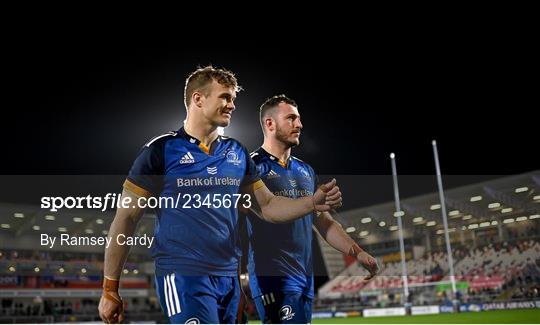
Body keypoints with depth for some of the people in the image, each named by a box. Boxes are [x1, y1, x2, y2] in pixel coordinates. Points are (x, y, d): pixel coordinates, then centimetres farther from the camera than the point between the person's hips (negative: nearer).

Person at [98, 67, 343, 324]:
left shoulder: (238, 153, 8)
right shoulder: (162, 150, -6)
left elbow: (267, 206, 12)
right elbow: (126, 218, -4)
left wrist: (313, 202, -5)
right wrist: (110, 290, -4)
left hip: (228, 276, 6)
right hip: (183, 275, -5)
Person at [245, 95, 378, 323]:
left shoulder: (306, 171, 16)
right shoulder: (253, 167, -5)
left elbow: (325, 222, 19)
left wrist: (358, 253, 11)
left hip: (306, 276, 7)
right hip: (274, 277, -7)